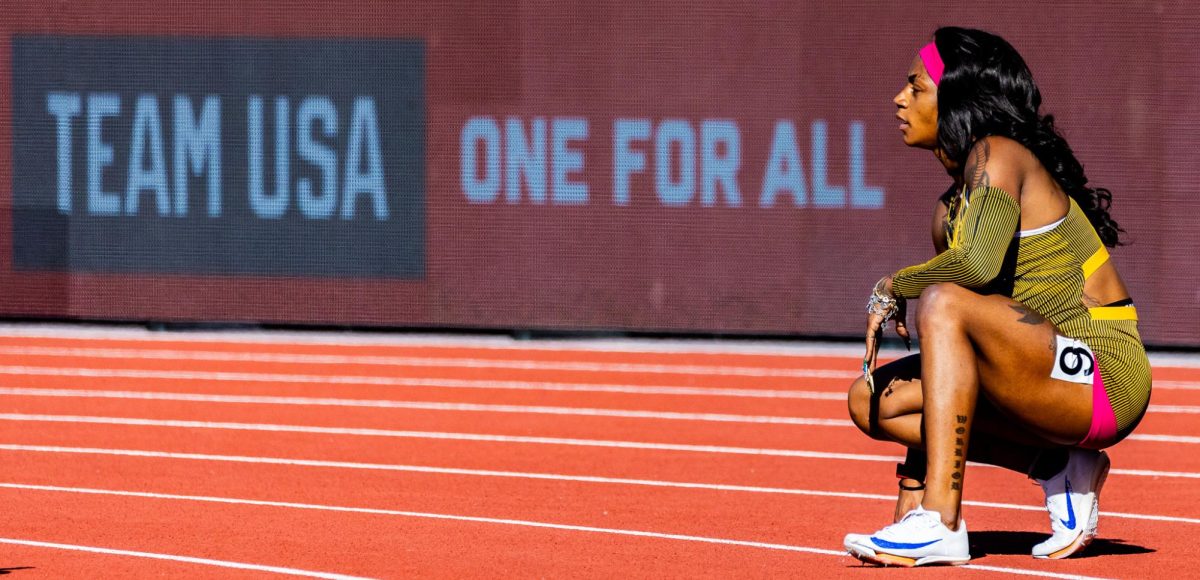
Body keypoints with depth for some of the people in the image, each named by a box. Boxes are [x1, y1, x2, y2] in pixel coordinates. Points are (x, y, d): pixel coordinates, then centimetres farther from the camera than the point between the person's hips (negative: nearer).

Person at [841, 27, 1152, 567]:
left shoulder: (998, 155, -10)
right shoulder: (949, 211, 16)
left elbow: (979, 265, -28)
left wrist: (891, 287, -11)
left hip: (1102, 376, -9)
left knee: (944, 302, -28)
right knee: (874, 400, 7)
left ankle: (941, 524, -30)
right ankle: (1057, 467, 5)